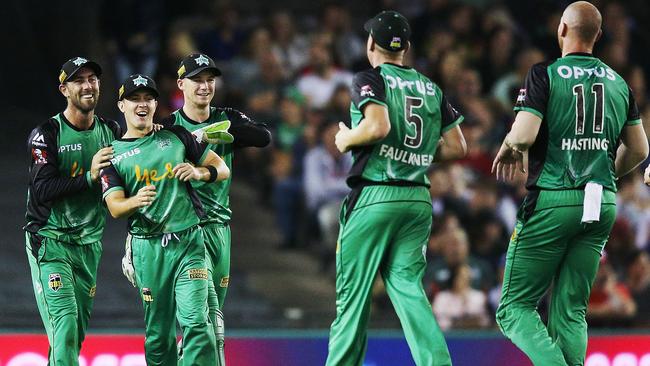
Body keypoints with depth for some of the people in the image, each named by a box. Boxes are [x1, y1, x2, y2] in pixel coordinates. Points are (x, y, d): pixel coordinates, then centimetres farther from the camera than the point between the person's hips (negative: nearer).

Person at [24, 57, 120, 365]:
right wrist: (89, 176, -28)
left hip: (89, 243, 6)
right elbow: (42, 190, -19)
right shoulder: (47, 134, -10)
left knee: (78, 333, 7)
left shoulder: (111, 132, 7)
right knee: (65, 326, -17)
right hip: (50, 242, -6)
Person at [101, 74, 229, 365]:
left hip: (188, 241, -1)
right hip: (147, 247, 1)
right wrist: (135, 202, -28)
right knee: (157, 332, 4)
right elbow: (114, 208, -5)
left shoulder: (176, 137, 11)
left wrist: (199, 172, -10)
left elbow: (222, 169, 13)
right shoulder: (113, 153, 8)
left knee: (195, 320, -16)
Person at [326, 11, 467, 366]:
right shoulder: (431, 89, 14)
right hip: (418, 199, 5)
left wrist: (347, 139, -2)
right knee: (407, 286, 0)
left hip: (375, 196, -5)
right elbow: (457, 147, 12)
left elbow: (379, 126, -20)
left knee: (353, 291, 1)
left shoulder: (370, 79, -3)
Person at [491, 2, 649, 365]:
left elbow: (524, 134, -17)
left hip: (553, 201, -5)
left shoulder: (545, 74, -7)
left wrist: (508, 149, 5)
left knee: (516, 308, 0)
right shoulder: (619, 82, 10)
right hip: (603, 204, 5)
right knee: (571, 311, 10)